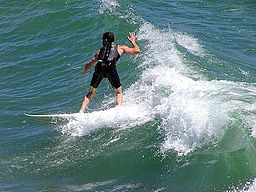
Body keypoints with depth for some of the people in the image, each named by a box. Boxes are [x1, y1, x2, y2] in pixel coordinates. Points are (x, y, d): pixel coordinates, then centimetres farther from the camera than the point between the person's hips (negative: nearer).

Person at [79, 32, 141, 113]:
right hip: (110, 68, -2)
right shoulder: (120, 47, 27)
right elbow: (137, 50, 24)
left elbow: (88, 65, 35)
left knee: (91, 93, 15)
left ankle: (81, 111, 2)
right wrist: (133, 41, 42)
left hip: (99, 67, 2)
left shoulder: (100, 51, 32)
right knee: (118, 92, 14)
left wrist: (85, 71, 56)